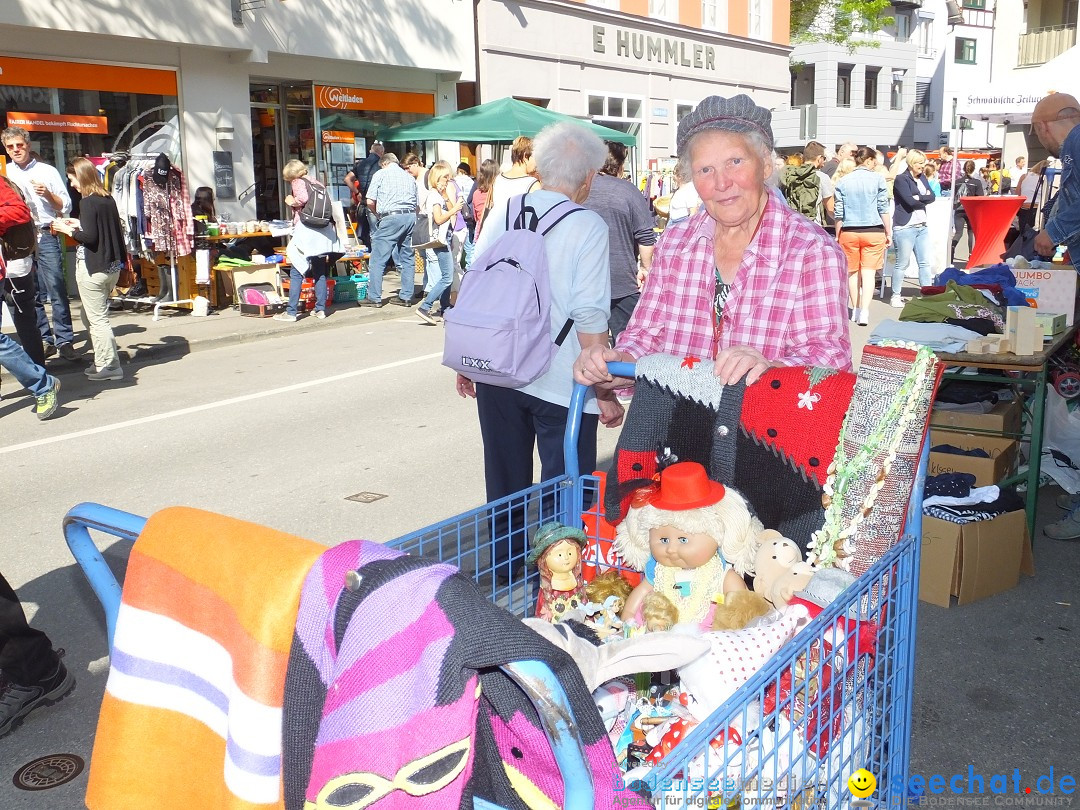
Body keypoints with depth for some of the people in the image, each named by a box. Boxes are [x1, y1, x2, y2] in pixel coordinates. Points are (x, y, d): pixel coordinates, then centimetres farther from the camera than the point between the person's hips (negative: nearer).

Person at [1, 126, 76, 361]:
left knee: (57, 289, -6)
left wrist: (48, 194, -9)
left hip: (45, 236, -2)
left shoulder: (47, 171, 8)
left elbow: (66, 207, 7)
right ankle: (45, 340, 13)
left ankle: (64, 341, -3)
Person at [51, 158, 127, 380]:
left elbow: (90, 237, -20)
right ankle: (103, 362, 22)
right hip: (112, 266, 9)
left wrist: (68, 230, -5)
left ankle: (109, 366, 5)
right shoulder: (108, 199, 8)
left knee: (97, 319, 0)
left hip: (93, 268, -9)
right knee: (91, 316, 19)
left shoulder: (88, 202, -15)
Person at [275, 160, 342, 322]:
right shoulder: (318, 184, 20)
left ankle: (291, 312, -5)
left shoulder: (297, 182, 1)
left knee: (296, 272, -3)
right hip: (324, 232, 6)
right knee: (321, 272, 11)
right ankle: (321, 309, 12)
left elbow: (302, 198, -19)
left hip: (306, 230, -6)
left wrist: (291, 201, -1)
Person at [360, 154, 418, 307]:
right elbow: (416, 204, 12)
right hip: (410, 216, 5)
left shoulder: (381, 174, 4)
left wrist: (378, 214, 14)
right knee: (407, 258, 11)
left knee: (378, 259, 0)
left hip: (391, 217, -5)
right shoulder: (409, 177, 18)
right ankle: (406, 296, 12)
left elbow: (370, 202, -2)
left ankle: (374, 297, 1)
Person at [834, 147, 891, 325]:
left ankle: (855, 310, 19)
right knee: (868, 272, -2)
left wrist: (837, 235, 12)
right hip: (873, 231, -2)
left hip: (849, 231, 2)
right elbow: (883, 208, -2)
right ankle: (864, 312, -12)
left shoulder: (843, 181, 3)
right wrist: (888, 233, 5)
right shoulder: (877, 179, -2)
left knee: (852, 272, 12)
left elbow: (839, 212, 4)